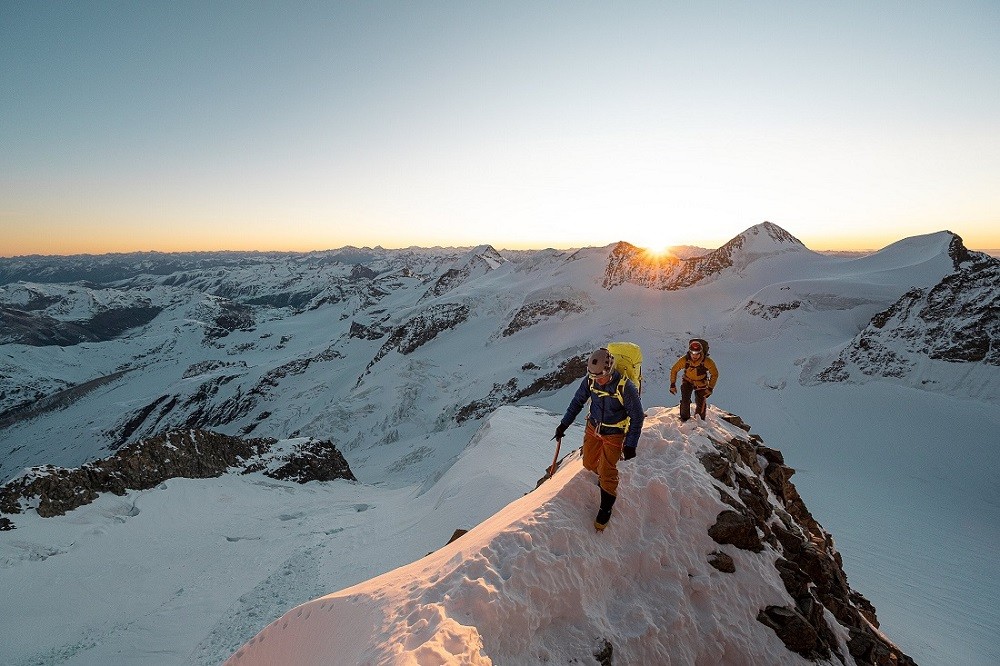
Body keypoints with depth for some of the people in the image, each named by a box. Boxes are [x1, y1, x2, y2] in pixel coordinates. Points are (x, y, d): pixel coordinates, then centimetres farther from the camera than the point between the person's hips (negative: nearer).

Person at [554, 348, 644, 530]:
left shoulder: (625, 387, -29)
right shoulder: (590, 380, -16)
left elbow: (637, 417, -17)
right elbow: (577, 402, 0)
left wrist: (631, 445, -15)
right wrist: (564, 424, 0)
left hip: (614, 433, -5)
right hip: (593, 427, 5)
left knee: (607, 472, -2)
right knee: (589, 463, 15)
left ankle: (605, 509, 21)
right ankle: (604, 474, 48)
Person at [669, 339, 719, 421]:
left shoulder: (708, 362, -30)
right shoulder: (684, 360, -27)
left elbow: (715, 374, -12)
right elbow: (674, 370, -10)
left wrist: (710, 388, -16)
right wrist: (672, 385, -11)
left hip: (701, 384, 0)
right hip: (687, 381, 0)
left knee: (701, 403, -7)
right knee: (685, 400, -15)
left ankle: (699, 420, 21)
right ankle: (685, 419, 9)